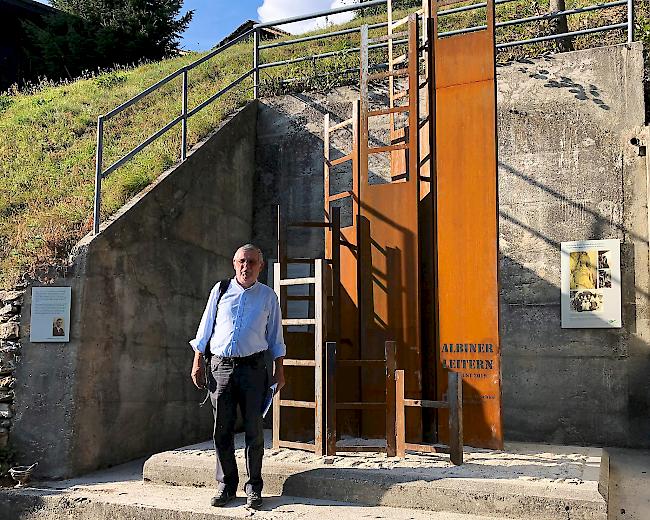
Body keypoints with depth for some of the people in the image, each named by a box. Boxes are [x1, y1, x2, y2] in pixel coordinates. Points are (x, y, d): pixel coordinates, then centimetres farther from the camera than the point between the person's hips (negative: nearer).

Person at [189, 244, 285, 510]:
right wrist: (197, 363, 5)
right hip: (220, 366, 1)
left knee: (254, 430, 3)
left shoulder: (268, 296, 7)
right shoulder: (220, 290, 8)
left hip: (253, 368, -1)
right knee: (222, 430, 6)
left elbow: (275, 336, 11)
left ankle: (253, 488, 15)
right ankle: (226, 485, 19)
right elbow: (205, 328, 10)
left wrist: (279, 370, 7)